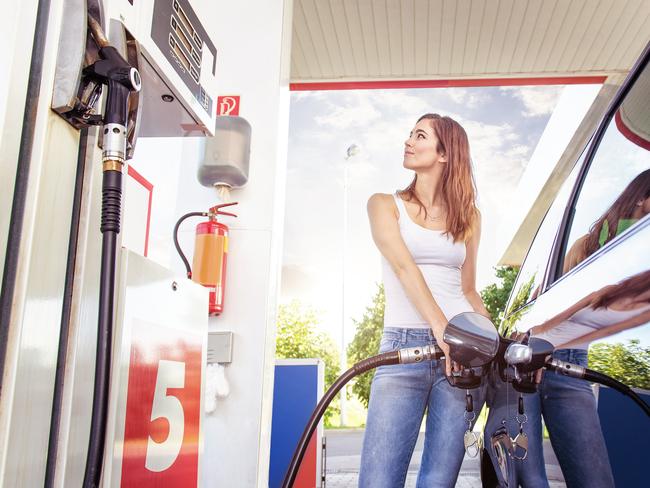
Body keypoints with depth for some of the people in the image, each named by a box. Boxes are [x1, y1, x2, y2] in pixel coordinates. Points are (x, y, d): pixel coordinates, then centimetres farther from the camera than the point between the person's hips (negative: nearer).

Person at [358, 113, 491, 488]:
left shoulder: (468, 216, 17)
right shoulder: (385, 205, 9)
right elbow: (403, 267, -8)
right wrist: (440, 328, -22)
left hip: (463, 345, 2)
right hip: (404, 345, -2)